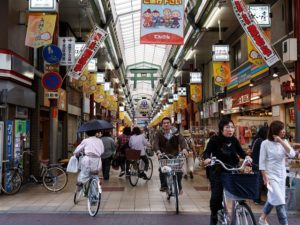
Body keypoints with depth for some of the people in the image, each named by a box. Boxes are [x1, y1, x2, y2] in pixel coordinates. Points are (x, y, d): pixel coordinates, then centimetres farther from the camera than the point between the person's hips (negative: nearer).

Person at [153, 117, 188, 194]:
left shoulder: (176, 133, 0)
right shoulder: (159, 133, -2)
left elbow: (182, 140, -15)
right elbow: (155, 143, -16)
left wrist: (184, 148, -36)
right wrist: (158, 151, -37)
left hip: (175, 155, 1)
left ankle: (179, 187, 7)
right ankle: (163, 186, -4)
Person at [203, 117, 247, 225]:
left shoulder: (234, 140, -1)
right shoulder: (215, 139, -11)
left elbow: (241, 152, 3)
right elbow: (207, 152, -16)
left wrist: (246, 157, -18)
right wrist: (207, 159, -37)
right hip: (217, 171, -3)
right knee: (216, 194, -9)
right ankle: (214, 216, 16)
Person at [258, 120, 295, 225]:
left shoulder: (284, 142, 3)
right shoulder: (266, 143, -11)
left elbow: (292, 154, -12)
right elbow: (262, 162, -9)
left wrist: (281, 141, -17)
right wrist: (265, 177, -14)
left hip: (281, 175, 6)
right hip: (271, 175, -6)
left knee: (273, 198, 14)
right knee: (279, 201, -11)